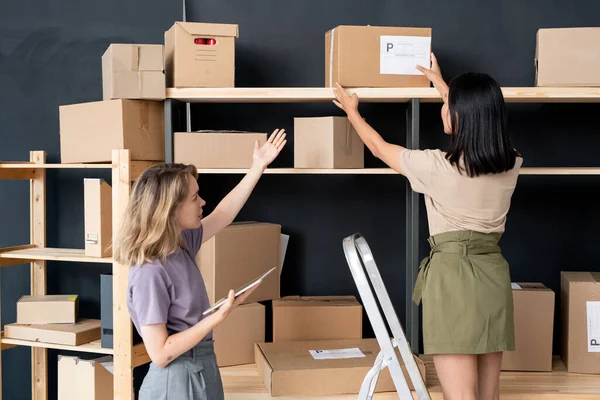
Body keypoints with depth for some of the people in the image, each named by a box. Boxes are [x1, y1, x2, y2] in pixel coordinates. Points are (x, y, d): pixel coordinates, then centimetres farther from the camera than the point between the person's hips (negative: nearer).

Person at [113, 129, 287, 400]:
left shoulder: (181, 245, 2)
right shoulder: (149, 273, -23)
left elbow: (223, 215, 18)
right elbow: (160, 353, -22)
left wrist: (258, 166, 18)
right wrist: (219, 316, -23)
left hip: (202, 371, 9)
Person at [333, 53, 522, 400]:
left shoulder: (437, 166, -14)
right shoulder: (511, 165, 2)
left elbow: (379, 147, 5)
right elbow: (475, 119, 23)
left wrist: (352, 111, 22)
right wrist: (442, 84, 37)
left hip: (452, 275, -6)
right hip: (493, 275, 6)